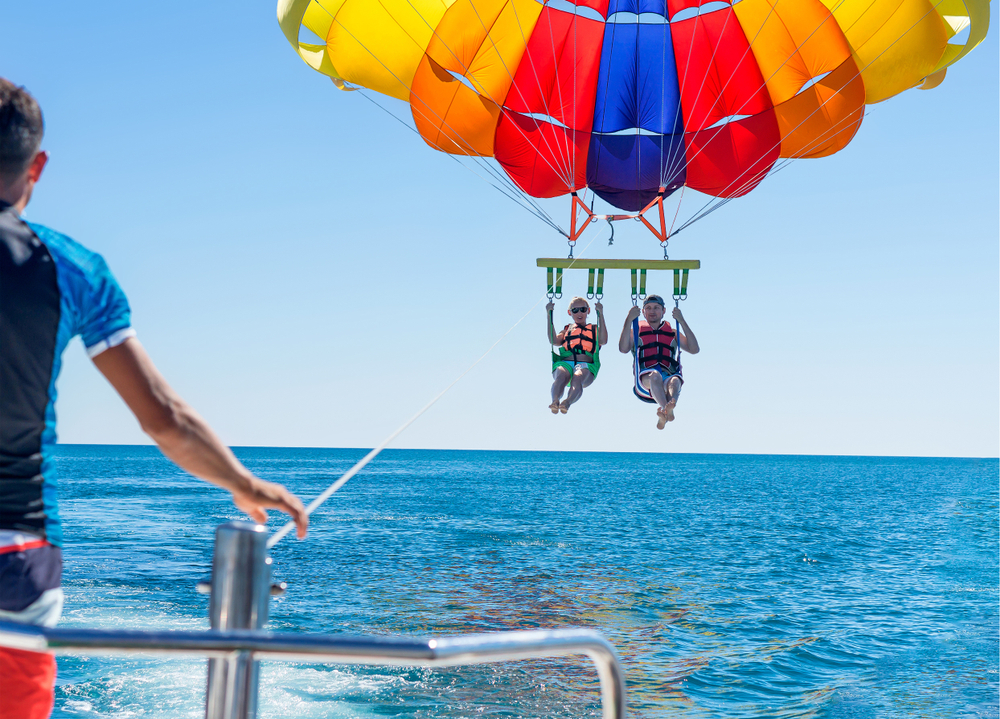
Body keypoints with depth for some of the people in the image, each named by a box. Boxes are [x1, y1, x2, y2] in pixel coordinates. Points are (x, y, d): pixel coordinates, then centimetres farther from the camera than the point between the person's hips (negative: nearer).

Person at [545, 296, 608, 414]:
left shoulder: (595, 329, 32)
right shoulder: (567, 329, 34)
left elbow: (603, 341, 7)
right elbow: (554, 341, 12)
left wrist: (600, 314, 6)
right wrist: (549, 315, 12)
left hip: (586, 365, -1)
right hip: (565, 362, 1)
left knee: (578, 377, -39)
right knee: (561, 376, -37)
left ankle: (567, 402, -65)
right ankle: (555, 401, -62)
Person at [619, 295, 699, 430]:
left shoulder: (673, 333, 29)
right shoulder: (637, 332, 25)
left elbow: (694, 349, 12)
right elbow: (623, 349, 3)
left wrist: (682, 321, 8)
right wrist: (629, 320, -1)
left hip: (669, 375, 2)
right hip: (645, 378, -1)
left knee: (675, 381, -36)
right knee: (655, 376, -38)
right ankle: (667, 410, -64)